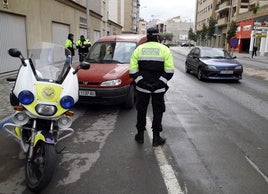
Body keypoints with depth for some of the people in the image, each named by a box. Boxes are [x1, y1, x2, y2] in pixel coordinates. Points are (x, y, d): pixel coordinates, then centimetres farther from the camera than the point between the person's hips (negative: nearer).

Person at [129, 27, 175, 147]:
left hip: (142, 87, 1)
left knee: (141, 111, 15)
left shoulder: (139, 49, 2)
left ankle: (140, 136, 25)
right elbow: (170, 70, -11)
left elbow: (132, 70, -7)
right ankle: (156, 138, 15)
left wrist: (139, 81, -3)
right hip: (159, 88, -1)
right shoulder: (164, 49, -1)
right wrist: (162, 82, -5)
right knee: (158, 112, 10)